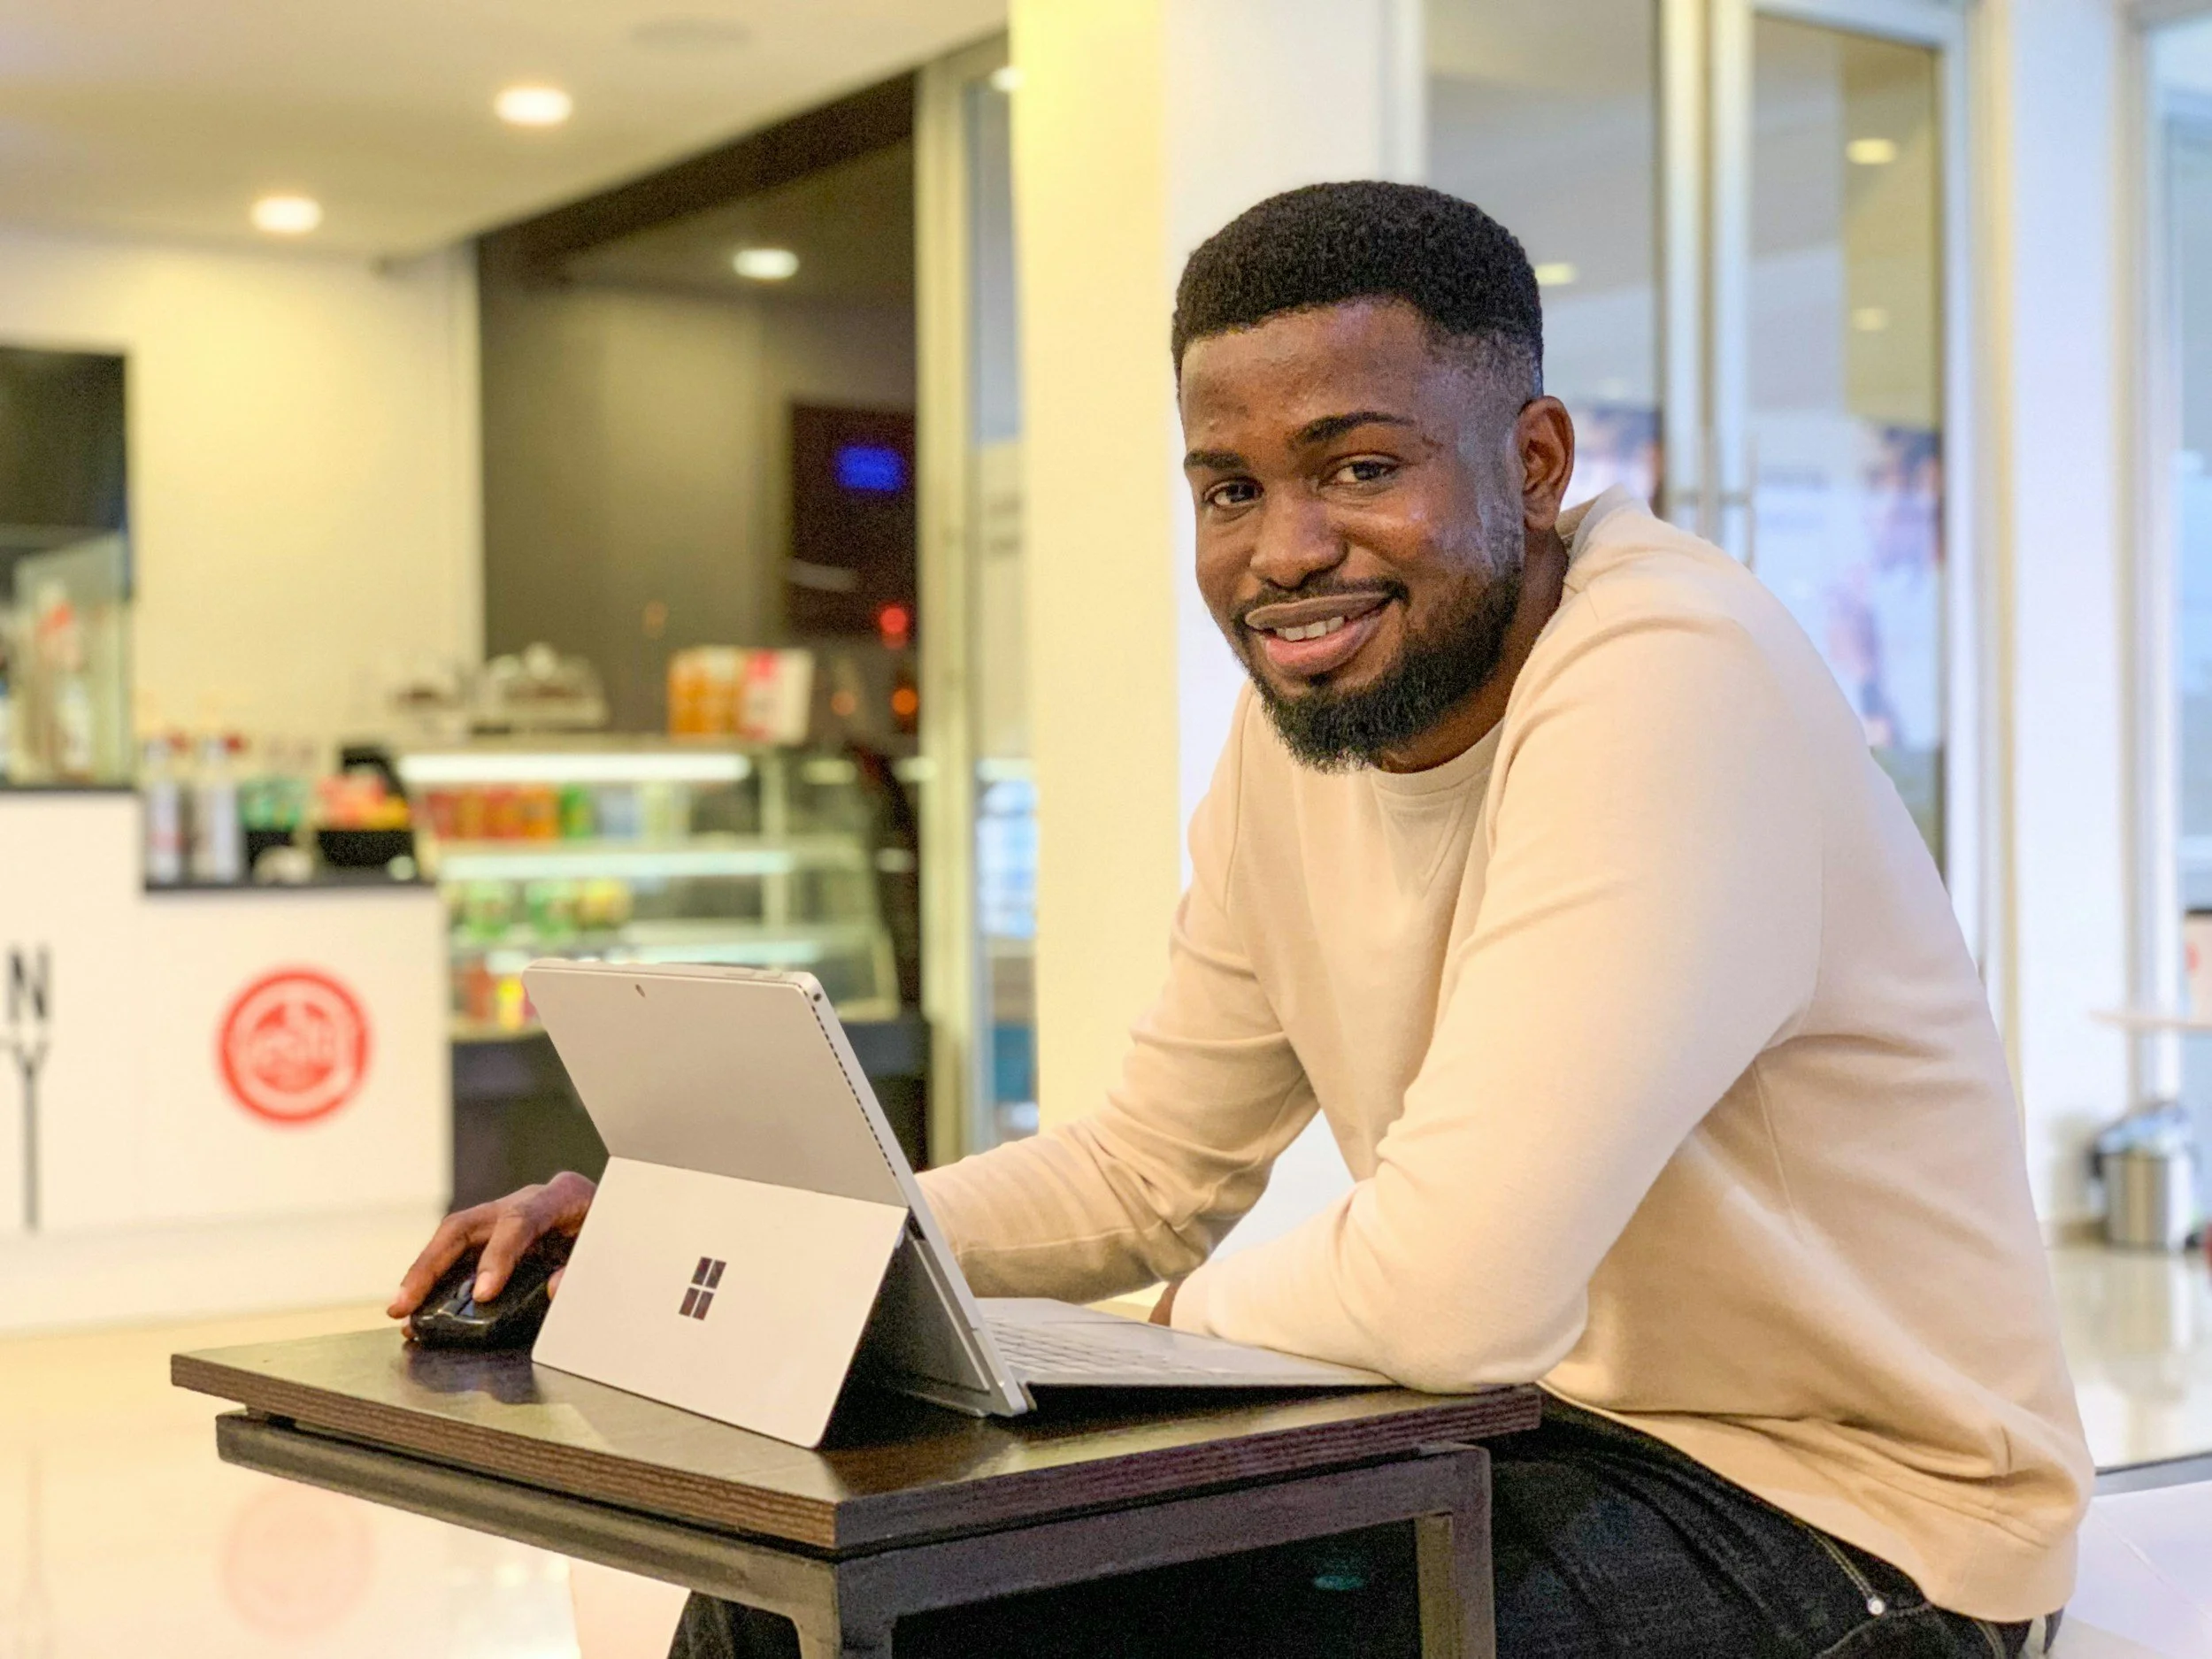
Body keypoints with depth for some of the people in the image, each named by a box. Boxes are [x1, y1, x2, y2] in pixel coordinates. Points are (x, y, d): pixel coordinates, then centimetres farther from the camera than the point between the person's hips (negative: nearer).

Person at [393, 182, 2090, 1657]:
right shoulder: (1302, 714, 2)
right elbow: (1143, 1180, 10)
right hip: (1535, 1432, 7)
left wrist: (1201, 1306, -10)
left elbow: (1453, 1292, -32)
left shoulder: (1673, 680, -24)